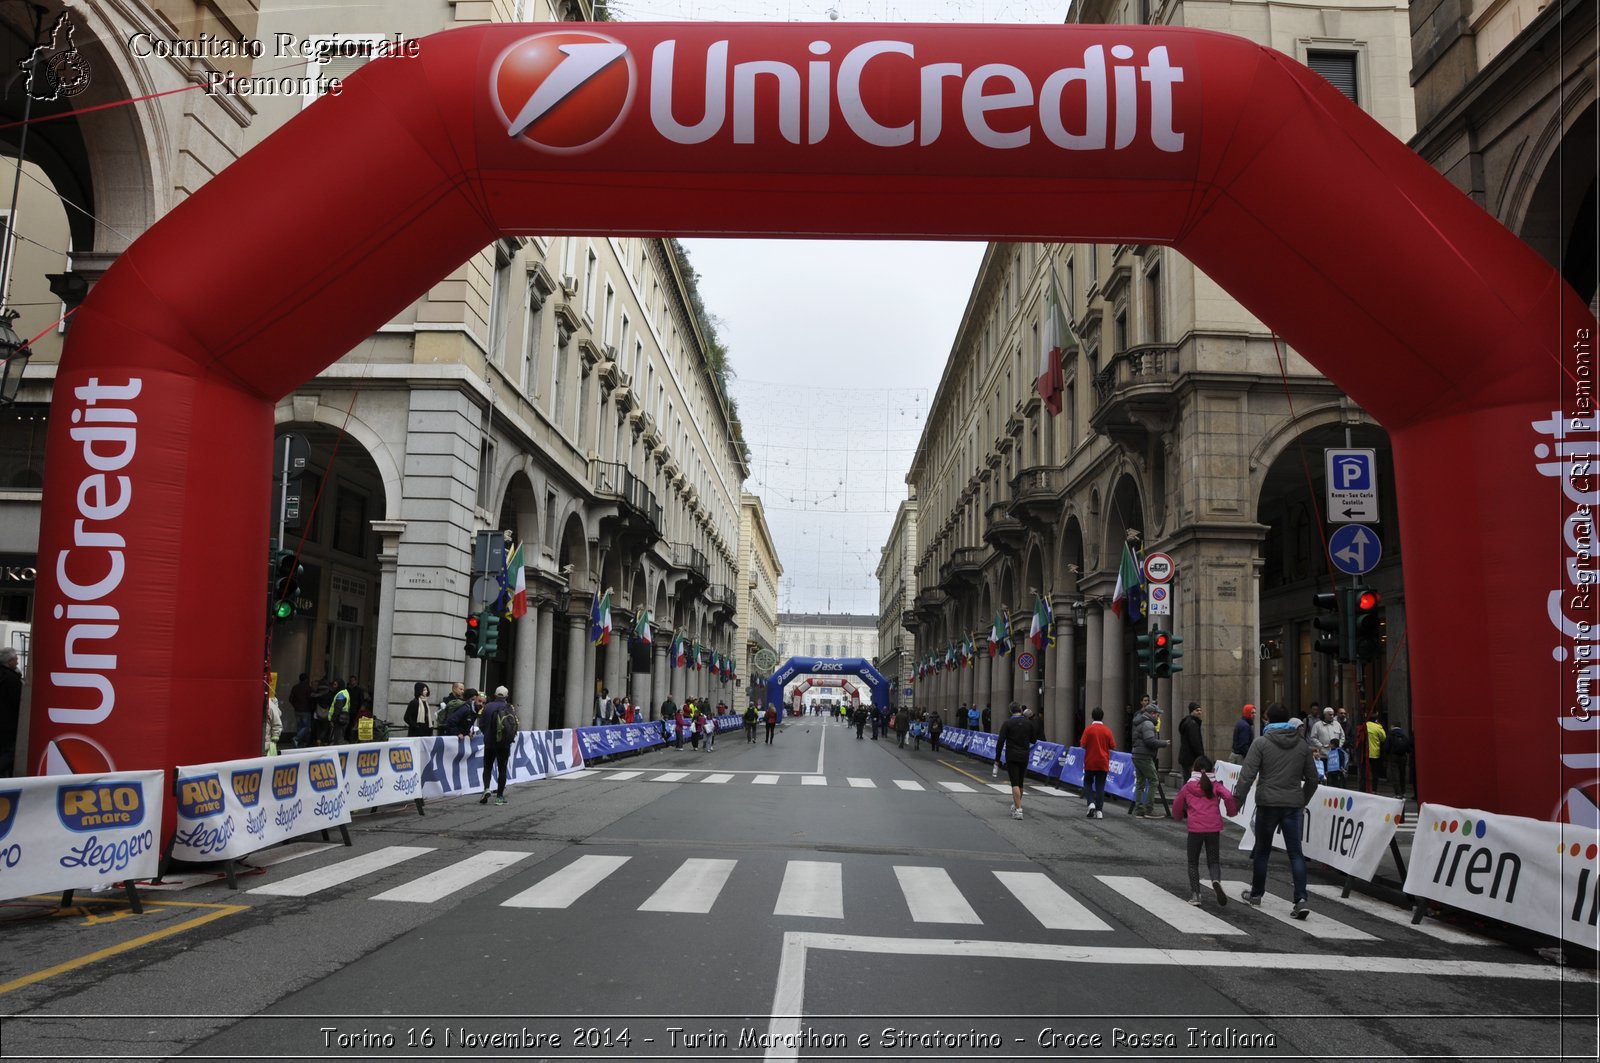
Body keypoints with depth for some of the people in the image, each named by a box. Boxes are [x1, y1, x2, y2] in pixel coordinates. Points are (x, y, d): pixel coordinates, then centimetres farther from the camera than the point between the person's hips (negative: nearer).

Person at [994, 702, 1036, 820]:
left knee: (1015, 783, -7)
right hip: (1024, 757, 4)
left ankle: (1018, 810, -14)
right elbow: (1033, 740, 12)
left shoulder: (1007, 723, -7)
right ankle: (1016, 805, 28)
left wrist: (997, 759, -6)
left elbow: (1000, 742, -11)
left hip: (1012, 757, -4)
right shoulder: (1029, 723, 4)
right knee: (1020, 783, 16)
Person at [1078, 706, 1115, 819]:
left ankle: (1091, 803, -7)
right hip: (1103, 763, 2)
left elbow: (1083, 745, -12)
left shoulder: (1088, 729, -10)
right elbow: (1113, 746, -2)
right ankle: (1099, 811, 2)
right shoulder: (1107, 730, -4)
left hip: (1090, 763, -2)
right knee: (1100, 786, 7)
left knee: (1088, 783, 14)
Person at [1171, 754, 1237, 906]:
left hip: (1195, 829, -1)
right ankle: (1216, 881, -20)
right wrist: (1232, 812, 5)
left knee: (1193, 862, 13)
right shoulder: (1215, 785, 6)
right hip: (1214, 829, 1)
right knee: (1213, 861, 12)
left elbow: (1177, 804, 12)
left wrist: (1179, 816, 33)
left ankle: (1195, 893, 2)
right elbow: (1228, 797, -12)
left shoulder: (1187, 787, 6)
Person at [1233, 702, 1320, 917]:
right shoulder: (1302, 745, 9)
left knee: (1262, 850, 11)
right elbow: (1312, 779, 14)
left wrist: (1237, 800, -8)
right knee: (1295, 852, 4)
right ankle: (1301, 899, -9)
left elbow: (1247, 775, -12)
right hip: (1293, 805, 3)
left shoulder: (1261, 743, -4)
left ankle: (1256, 894, 25)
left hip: (1268, 804, -3)